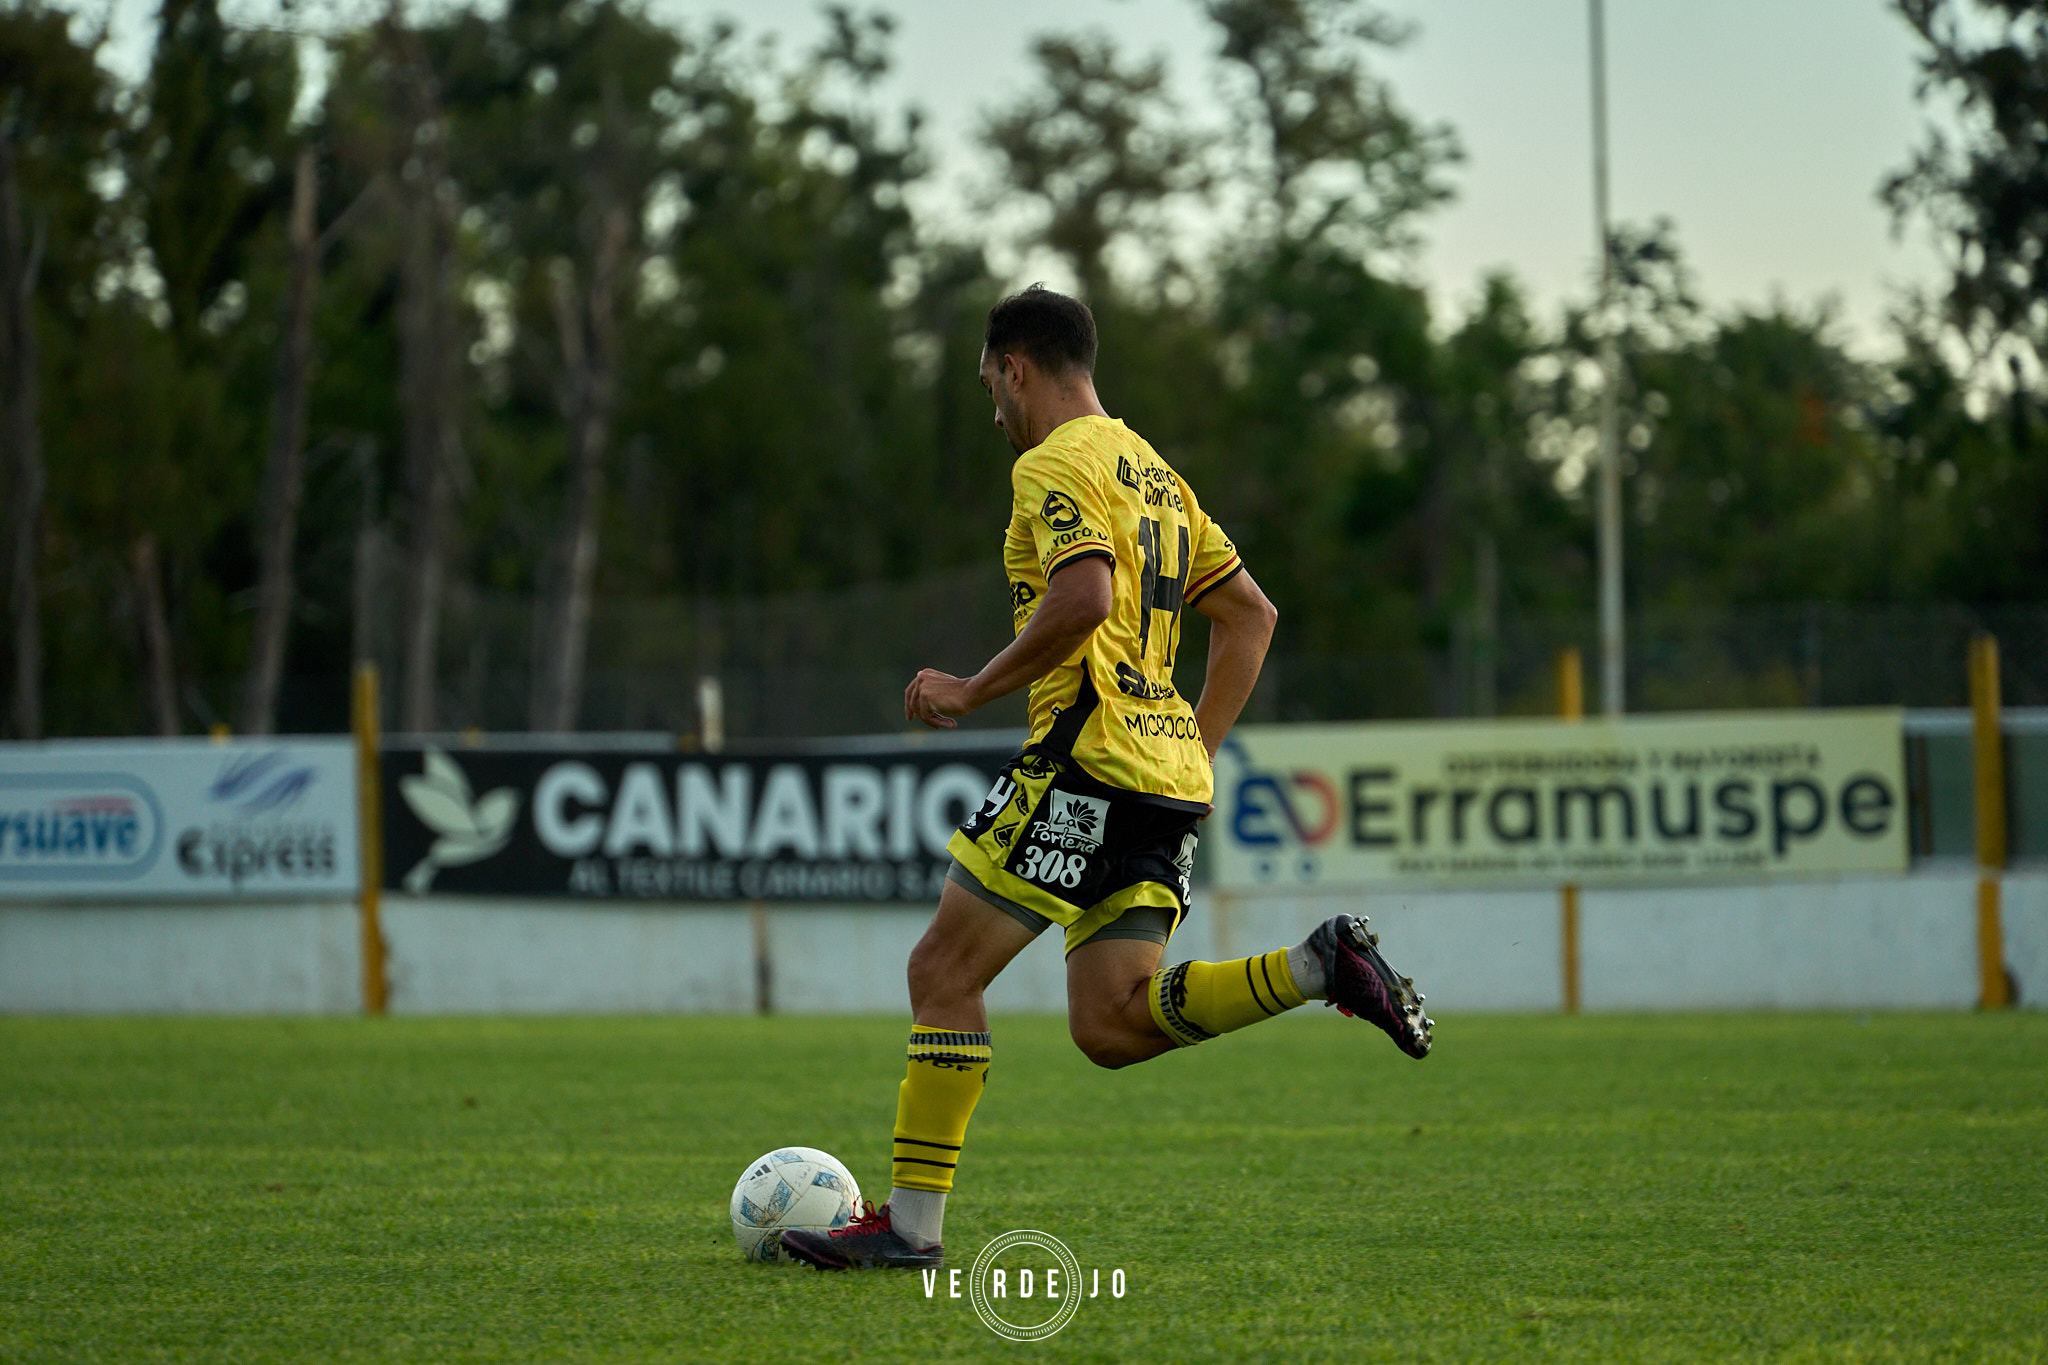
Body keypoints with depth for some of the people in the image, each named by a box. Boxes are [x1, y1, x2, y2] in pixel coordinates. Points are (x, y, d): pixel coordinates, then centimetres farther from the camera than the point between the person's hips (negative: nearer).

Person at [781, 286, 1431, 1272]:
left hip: (1089, 757, -9)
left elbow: (1082, 597, -23)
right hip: (1170, 778, 9)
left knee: (944, 970, -2)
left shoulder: (1056, 464, -6)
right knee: (1110, 1026, 6)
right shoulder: (1155, 473, 23)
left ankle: (912, 1223, -4)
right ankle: (1322, 966, -8)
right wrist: (1198, 751, 22)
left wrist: (973, 692, -13)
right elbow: (1250, 614, 24)